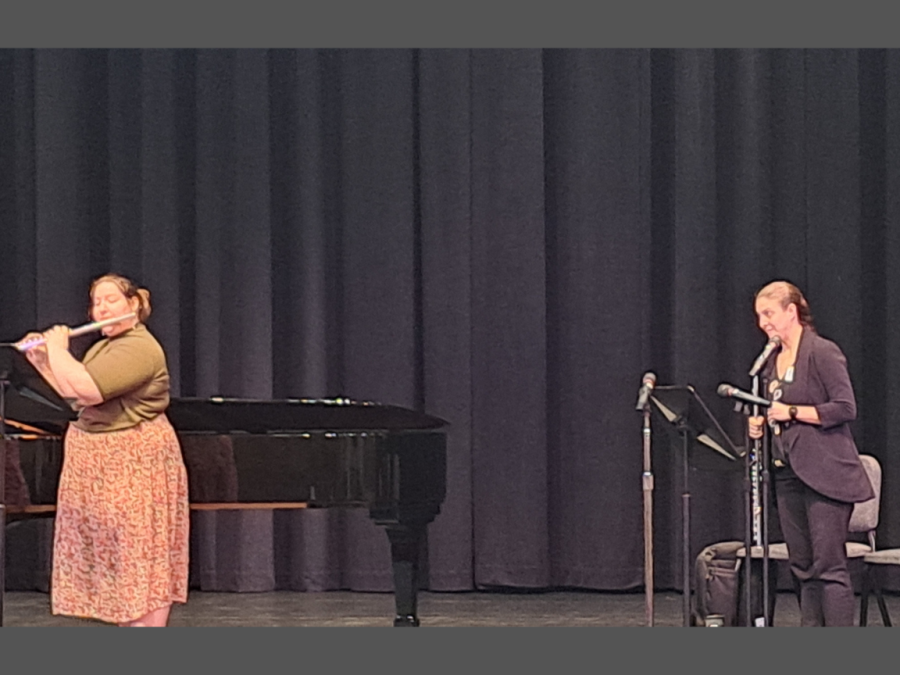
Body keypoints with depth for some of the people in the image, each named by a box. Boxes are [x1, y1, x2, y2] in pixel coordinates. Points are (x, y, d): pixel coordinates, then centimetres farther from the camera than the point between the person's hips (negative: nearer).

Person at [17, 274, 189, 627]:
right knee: (118, 561, 12)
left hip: (135, 469, -10)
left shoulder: (139, 348, -18)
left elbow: (86, 391, -27)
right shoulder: (103, 348, 16)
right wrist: (40, 359, 12)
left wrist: (58, 349, -13)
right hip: (100, 469, 10)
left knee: (142, 563, -6)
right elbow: (72, 393, 22)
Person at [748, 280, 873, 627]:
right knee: (803, 566, 9)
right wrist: (760, 423, 4)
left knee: (829, 565, -9)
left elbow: (845, 408, -15)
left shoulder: (822, 352, -9)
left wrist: (791, 412, -17)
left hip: (825, 473, -8)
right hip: (789, 474, 8)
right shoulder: (772, 361, 14)